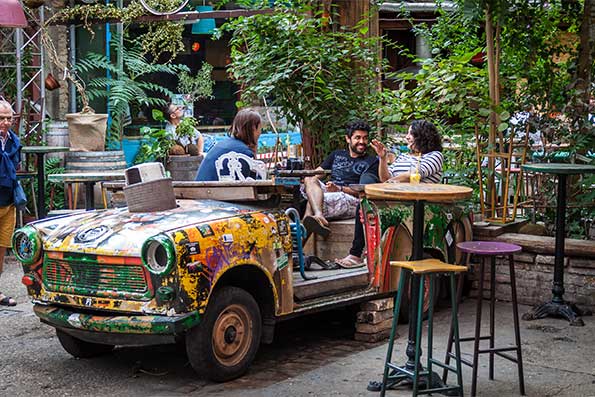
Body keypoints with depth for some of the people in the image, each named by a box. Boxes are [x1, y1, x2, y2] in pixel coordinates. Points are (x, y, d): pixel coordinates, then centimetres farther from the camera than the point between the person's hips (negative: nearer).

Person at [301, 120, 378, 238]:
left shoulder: (372, 162, 10)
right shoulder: (337, 155, 27)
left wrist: (339, 189, -16)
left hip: (352, 199, -5)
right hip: (328, 193, 5)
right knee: (310, 179, -28)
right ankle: (318, 216, -49)